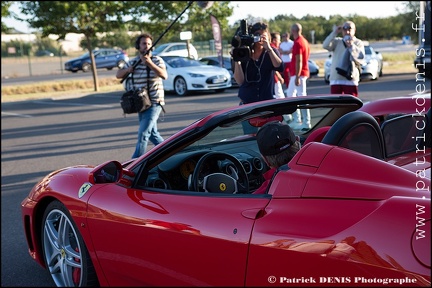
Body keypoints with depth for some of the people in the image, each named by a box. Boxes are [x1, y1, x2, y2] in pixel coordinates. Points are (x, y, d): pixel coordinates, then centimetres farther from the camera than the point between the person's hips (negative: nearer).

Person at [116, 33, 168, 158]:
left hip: (154, 103, -6)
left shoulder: (157, 60, -6)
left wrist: (149, 63, -32)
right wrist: (128, 70, -5)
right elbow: (118, 75, 16)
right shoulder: (133, 62, 8)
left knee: (143, 134, -14)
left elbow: (164, 75, -23)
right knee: (152, 134, 15)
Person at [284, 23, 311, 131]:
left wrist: (297, 76, -23)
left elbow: (299, 61, -21)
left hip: (298, 74, -11)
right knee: (290, 94, 17)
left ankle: (306, 123, -5)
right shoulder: (304, 41, 14)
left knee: (301, 96, -8)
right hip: (296, 74, 11)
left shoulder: (298, 43, -16)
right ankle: (297, 120, 21)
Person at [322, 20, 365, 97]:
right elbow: (325, 45, -8)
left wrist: (352, 46, -14)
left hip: (351, 80, -2)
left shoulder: (358, 43, 7)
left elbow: (361, 59, -7)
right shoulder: (337, 42, 12)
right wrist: (334, 33, -10)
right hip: (335, 79, 2)